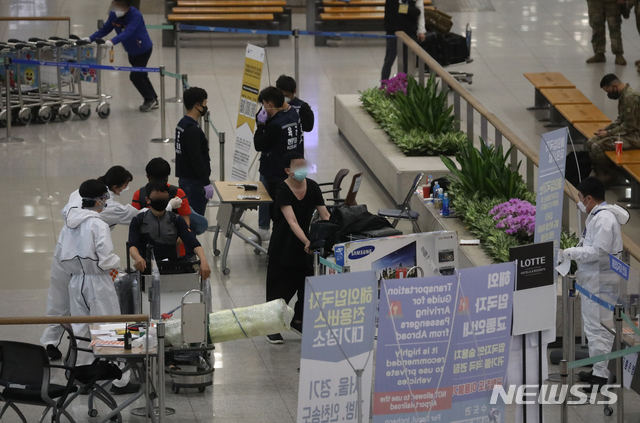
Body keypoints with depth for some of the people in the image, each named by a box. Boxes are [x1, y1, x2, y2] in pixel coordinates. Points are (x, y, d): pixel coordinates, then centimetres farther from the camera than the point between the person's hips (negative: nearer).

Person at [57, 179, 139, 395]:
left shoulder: (70, 223, 3)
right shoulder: (98, 225, -18)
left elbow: (59, 254, 10)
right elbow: (106, 260, -20)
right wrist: (116, 264, 0)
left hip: (76, 281, 7)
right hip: (98, 282, -7)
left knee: (80, 329, 14)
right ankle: (119, 380, 7)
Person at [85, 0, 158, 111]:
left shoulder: (136, 15, -33)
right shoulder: (113, 15, -13)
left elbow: (127, 32, -45)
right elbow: (105, 30, -8)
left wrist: (112, 42, -58)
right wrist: (90, 38, -22)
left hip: (144, 49, -7)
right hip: (131, 51, 7)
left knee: (135, 76, -11)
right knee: (141, 76, 17)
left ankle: (149, 99, 8)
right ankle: (153, 101, 32)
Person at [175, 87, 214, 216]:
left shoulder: (182, 124, 11)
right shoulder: (192, 130, -20)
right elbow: (196, 159, -23)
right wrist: (206, 183, -19)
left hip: (184, 180, 10)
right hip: (195, 182, -10)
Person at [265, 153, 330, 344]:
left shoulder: (312, 186, -4)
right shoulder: (282, 190, -21)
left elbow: (325, 215, -4)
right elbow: (292, 220, -32)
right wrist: (306, 241, -46)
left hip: (304, 245, 5)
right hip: (283, 247, -5)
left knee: (307, 283, 11)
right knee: (280, 287, 1)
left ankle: (298, 320, 31)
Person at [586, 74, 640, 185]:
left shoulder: (630, 98, -22)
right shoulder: (623, 96, 10)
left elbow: (629, 126, -22)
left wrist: (608, 133, -15)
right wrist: (606, 128, 7)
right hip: (626, 132, 11)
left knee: (597, 147, -21)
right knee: (590, 143, 2)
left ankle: (610, 175, -2)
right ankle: (601, 176, -1)